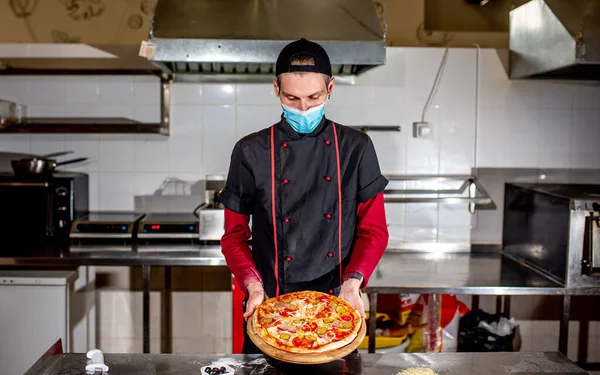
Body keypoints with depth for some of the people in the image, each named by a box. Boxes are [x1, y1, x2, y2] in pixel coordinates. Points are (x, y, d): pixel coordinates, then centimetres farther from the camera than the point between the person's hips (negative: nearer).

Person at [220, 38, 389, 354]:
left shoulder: (356, 148, -2)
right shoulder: (251, 152, -4)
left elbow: (374, 230, 1)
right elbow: (234, 235, 1)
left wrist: (353, 281, -14)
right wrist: (253, 286, -15)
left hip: (337, 304, 1)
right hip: (271, 303, 0)